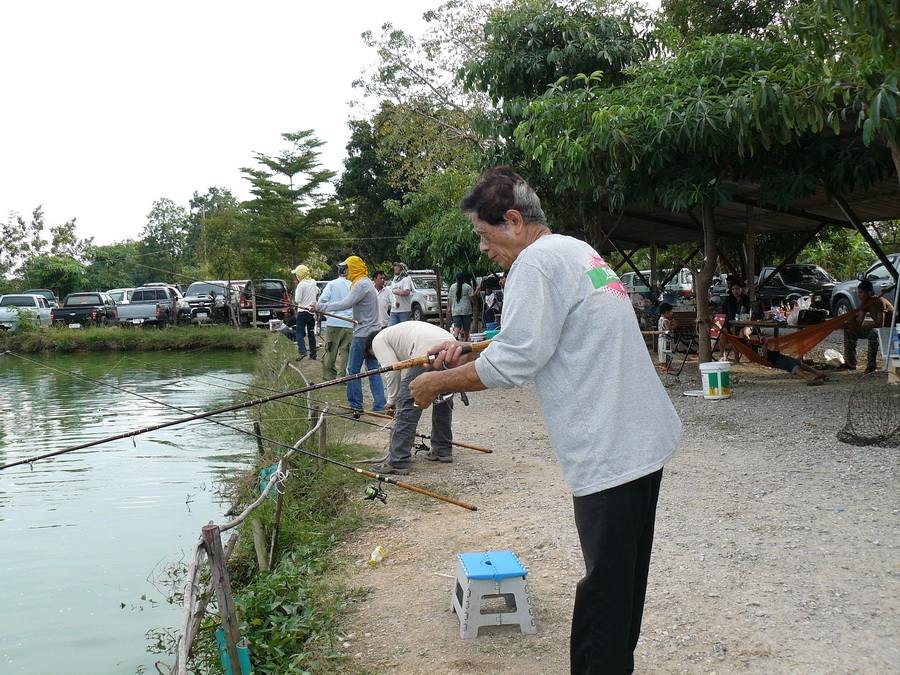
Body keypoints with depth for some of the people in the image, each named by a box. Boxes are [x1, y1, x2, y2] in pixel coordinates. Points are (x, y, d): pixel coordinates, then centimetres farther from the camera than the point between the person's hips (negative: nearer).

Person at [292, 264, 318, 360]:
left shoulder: (301, 284, -15)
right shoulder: (313, 282, 3)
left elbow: (297, 300, -14)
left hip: (303, 312, -6)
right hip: (312, 311, 6)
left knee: (299, 332, -2)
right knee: (311, 332, 13)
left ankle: (302, 351, -18)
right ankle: (313, 353, 14)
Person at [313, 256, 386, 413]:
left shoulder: (361, 285, -16)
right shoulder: (368, 282, 16)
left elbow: (346, 304, -24)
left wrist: (320, 306, -21)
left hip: (363, 334, -9)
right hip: (373, 332, 10)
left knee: (353, 370, -1)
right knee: (373, 370, 9)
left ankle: (356, 406, 2)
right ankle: (380, 406, 8)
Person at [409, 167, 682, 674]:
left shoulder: (538, 260, -14)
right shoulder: (575, 251, 17)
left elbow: (516, 361, -20)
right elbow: (539, 347, 20)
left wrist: (441, 382, -7)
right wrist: (468, 357, 12)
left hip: (611, 451, -10)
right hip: (643, 439, 10)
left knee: (607, 583, -2)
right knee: (622, 576, 19)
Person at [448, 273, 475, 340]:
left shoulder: (452, 286, 5)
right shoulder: (468, 287, -3)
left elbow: (451, 298, 7)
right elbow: (471, 297, -5)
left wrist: (450, 308, 15)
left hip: (456, 310, 1)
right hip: (466, 309, -1)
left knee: (457, 326, -7)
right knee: (466, 327, 8)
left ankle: (455, 336, -31)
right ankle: (465, 340, 15)